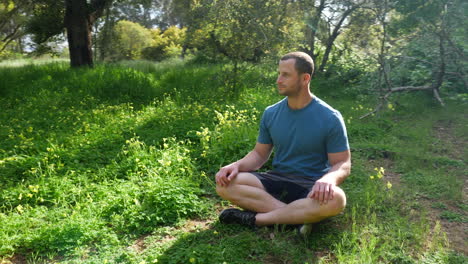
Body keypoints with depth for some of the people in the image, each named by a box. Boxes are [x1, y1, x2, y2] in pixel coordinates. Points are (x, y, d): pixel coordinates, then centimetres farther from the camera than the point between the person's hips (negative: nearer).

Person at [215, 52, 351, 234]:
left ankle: (256, 218, -24)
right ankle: (297, 217, -24)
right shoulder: (271, 113, 4)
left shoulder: (330, 118, -8)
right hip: (277, 180, 3)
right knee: (225, 183, -20)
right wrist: (237, 165, -12)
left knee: (335, 199, -38)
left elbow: (343, 163, -7)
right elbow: (260, 154, 10)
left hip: (311, 186, -3)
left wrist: (328, 179, -32)